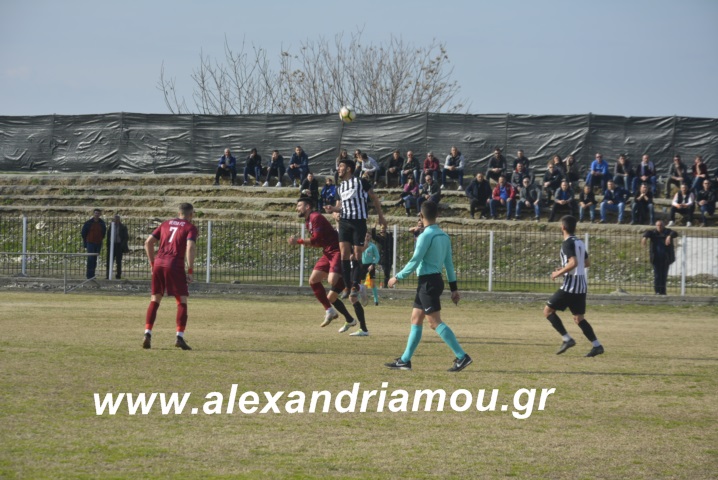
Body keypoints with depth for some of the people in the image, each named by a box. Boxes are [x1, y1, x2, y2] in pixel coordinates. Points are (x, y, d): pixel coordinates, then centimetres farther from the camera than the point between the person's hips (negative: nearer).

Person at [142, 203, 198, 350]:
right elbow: (190, 247, -13)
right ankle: (179, 337, -7)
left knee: (154, 300, 11)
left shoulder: (166, 224, 19)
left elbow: (148, 242, 14)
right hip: (175, 266, -5)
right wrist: (190, 271, -9)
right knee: (182, 302, 3)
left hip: (158, 264, 5)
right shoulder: (190, 228, 4)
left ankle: (147, 334, 1)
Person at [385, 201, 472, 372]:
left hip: (428, 281, -9)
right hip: (436, 279, 9)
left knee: (435, 322, -9)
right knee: (415, 320, 13)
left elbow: (415, 262, -16)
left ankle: (462, 356, -14)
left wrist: (397, 277, -6)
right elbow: (449, 263, 13)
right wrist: (453, 287, 16)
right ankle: (405, 360, 16)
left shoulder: (426, 236, -15)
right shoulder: (443, 236, 11)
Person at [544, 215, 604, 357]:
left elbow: (573, 263, -24)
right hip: (582, 285, 8)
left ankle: (567, 339, -8)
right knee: (578, 317, 13)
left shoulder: (568, 243, -13)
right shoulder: (580, 242, 14)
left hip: (570, 284, -8)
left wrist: (559, 273, -13)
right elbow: (587, 263, 23)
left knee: (548, 310, 0)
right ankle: (597, 345, 2)